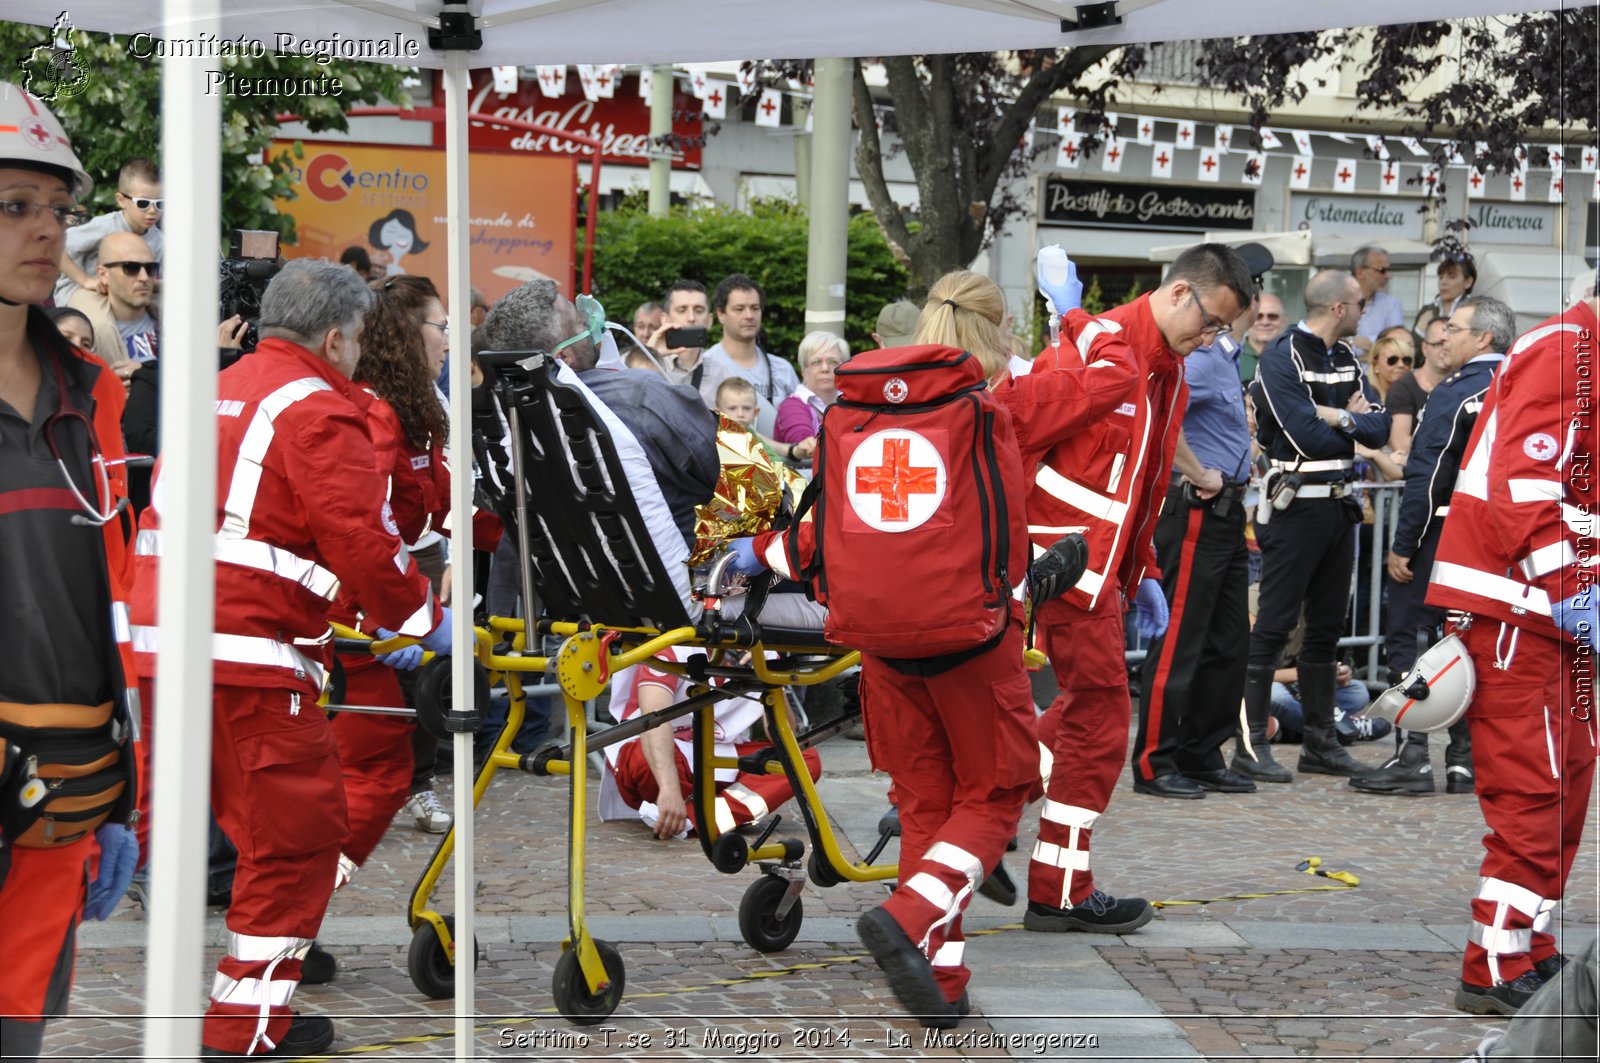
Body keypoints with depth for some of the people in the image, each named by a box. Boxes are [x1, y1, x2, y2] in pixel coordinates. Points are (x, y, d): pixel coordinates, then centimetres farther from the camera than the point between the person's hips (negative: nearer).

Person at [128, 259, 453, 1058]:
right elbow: (363, 539, -13)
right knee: (297, 835, 0)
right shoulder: (318, 410, -6)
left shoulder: (214, 393, 21)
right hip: (251, 659, -9)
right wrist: (423, 619, 4)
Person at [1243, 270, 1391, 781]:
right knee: (1273, 625, -6)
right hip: (1296, 504, -8)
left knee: (1327, 626, 12)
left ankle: (1320, 742, 19)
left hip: (1339, 505, 8)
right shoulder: (1281, 358, -11)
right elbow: (1307, 437, -20)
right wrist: (1354, 420, -4)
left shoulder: (1346, 357, 14)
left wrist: (1336, 418, -13)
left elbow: (1379, 428, 5)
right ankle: (1251, 744, -4)